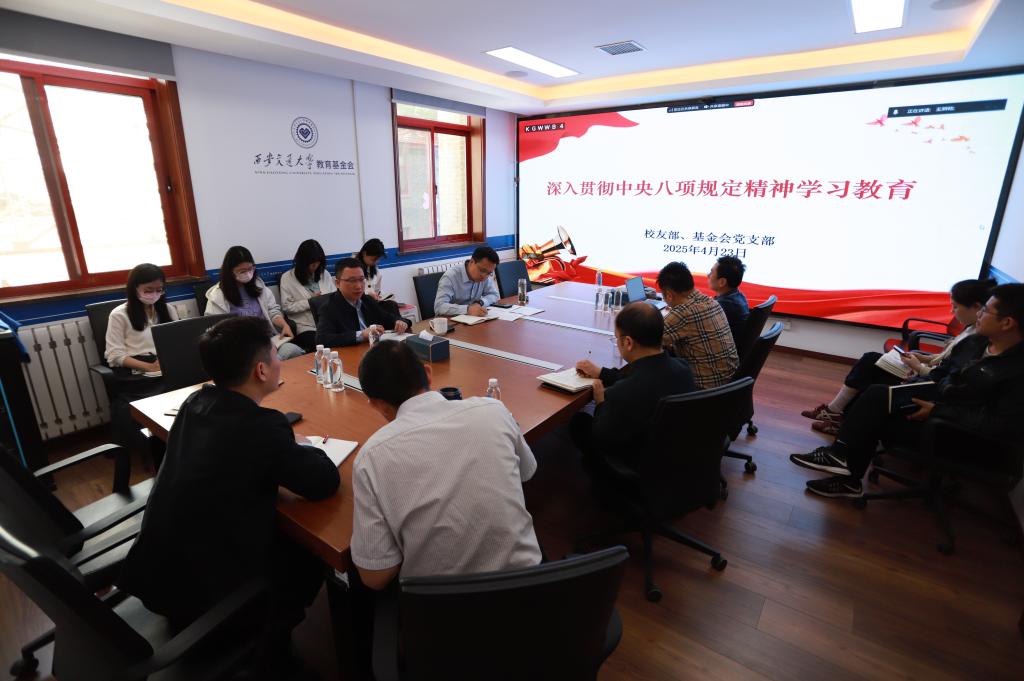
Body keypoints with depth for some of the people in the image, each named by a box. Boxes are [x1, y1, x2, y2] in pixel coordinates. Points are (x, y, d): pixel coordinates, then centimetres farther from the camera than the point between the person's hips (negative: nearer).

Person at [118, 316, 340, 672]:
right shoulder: (264, 426, -27)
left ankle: (261, 629, 34)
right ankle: (268, 637, 30)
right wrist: (301, 448, 0)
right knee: (311, 552, 14)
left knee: (281, 536, 23)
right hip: (205, 590, -6)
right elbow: (326, 482, -17)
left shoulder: (196, 401, -4)